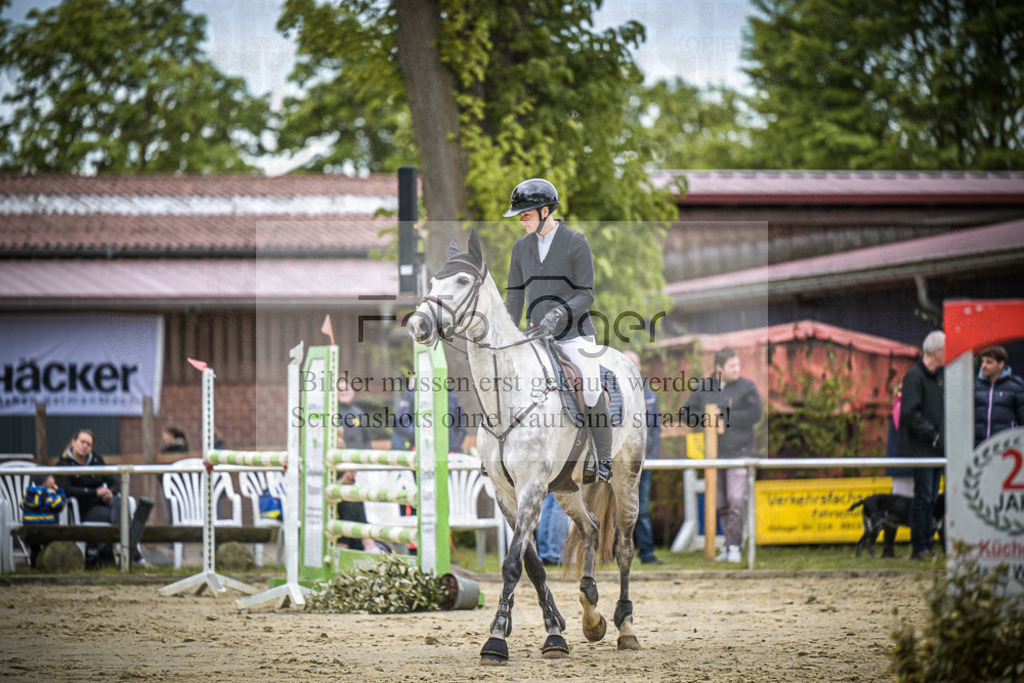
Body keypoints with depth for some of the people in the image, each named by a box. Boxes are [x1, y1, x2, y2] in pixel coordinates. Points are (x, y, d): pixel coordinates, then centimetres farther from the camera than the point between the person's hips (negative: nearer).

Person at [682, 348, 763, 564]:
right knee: (721, 503, 7)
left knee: (736, 500, -14)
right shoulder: (703, 389, 7)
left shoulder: (747, 388, -1)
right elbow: (687, 413, 4)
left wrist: (724, 417, -12)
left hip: (739, 452, -4)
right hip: (714, 453, 4)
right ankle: (729, 544, 16)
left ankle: (734, 547, -11)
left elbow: (755, 414, -12)